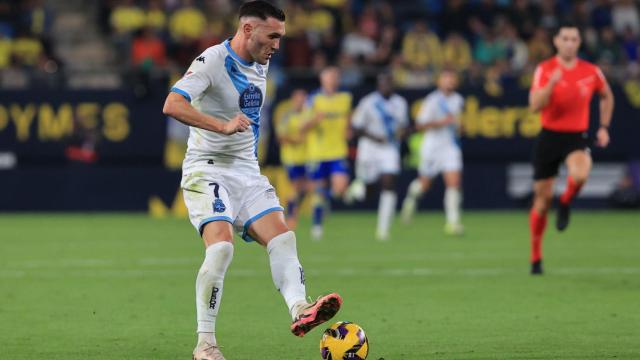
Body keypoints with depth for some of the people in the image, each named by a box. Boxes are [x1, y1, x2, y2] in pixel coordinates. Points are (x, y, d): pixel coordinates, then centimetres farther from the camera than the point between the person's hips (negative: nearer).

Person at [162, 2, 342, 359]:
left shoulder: (261, 64, 11)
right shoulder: (213, 60, -14)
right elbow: (173, 104, -28)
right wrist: (223, 126, -36)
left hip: (247, 172, 8)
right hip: (207, 169, -8)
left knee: (282, 237, -13)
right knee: (221, 246, -24)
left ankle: (299, 310, -28)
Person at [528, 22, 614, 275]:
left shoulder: (591, 72, 1)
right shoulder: (544, 70, -5)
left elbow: (606, 96, 21)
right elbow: (535, 106, -16)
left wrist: (604, 127, 13)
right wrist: (552, 83, -29)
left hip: (577, 137, 0)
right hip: (550, 137, 0)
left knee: (580, 174, -34)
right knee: (542, 199, 4)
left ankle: (565, 204, 1)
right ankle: (536, 258, 20)